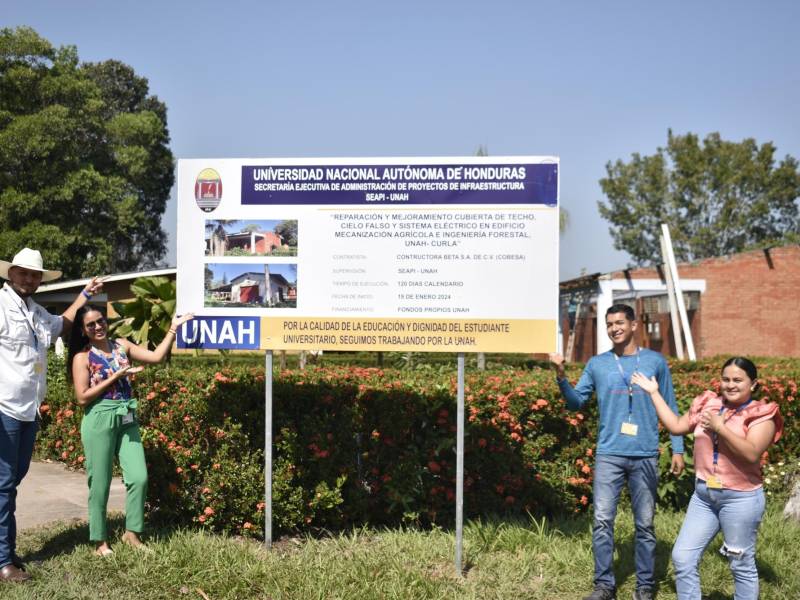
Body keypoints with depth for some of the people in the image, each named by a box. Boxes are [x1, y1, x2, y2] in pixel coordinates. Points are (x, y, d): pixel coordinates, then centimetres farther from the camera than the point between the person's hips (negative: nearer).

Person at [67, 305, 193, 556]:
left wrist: (173, 328, -3)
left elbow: (156, 356, 1)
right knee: (100, 483, 3)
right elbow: (82, 397, -10)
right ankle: (100, 539, 17)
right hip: (99, 420, -4)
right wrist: (115, 376, -13)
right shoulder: (82, 357, -4)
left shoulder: (121, 345, 8)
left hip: (126, 418, 4)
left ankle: (131, 532, 17)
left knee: (139, 476, 0)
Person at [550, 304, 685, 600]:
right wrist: (561, 377, -10)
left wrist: (677, 448, 3)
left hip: (645, 456, 0)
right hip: (608, 454, 1)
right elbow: (576, 402, 7)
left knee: (645, 524, 6)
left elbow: (670, 408, 8)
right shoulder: (597, 364, 7)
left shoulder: (655, 361, 5)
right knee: (602, 521, -3)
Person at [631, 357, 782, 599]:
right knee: (682, 557, 3)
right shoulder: (707, 404, 7)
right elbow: (676, 426, 13)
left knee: (742, 565, 8)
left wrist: (719, 427, -22)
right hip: (703, 495, 5)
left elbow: (751, 453, -20)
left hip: (740, 498, -5)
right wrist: (654, 392, 13)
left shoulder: (761, 415, -7)